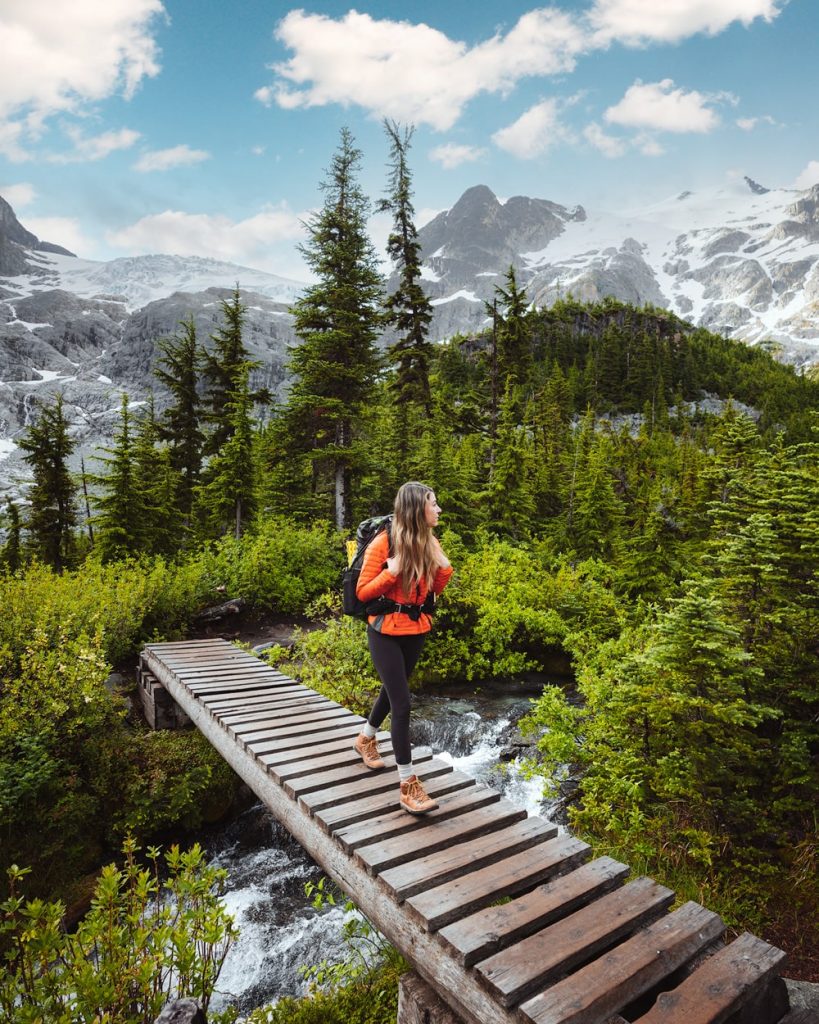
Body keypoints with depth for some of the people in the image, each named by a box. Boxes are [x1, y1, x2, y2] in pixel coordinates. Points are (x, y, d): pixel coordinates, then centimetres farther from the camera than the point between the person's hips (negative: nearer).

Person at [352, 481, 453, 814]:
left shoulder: (430, 543, 1)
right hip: (386, 632, -7)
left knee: (392, 690, 22)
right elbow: (362, 593, -14)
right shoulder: (384, 542, -18)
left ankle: (365, 739, 49)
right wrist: (392, 572, -27)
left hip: (417, 630, 7)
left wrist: (444, 568, -9)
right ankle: (408, 787, 1)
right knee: (402, 703, -8)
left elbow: (435, 590, 9)